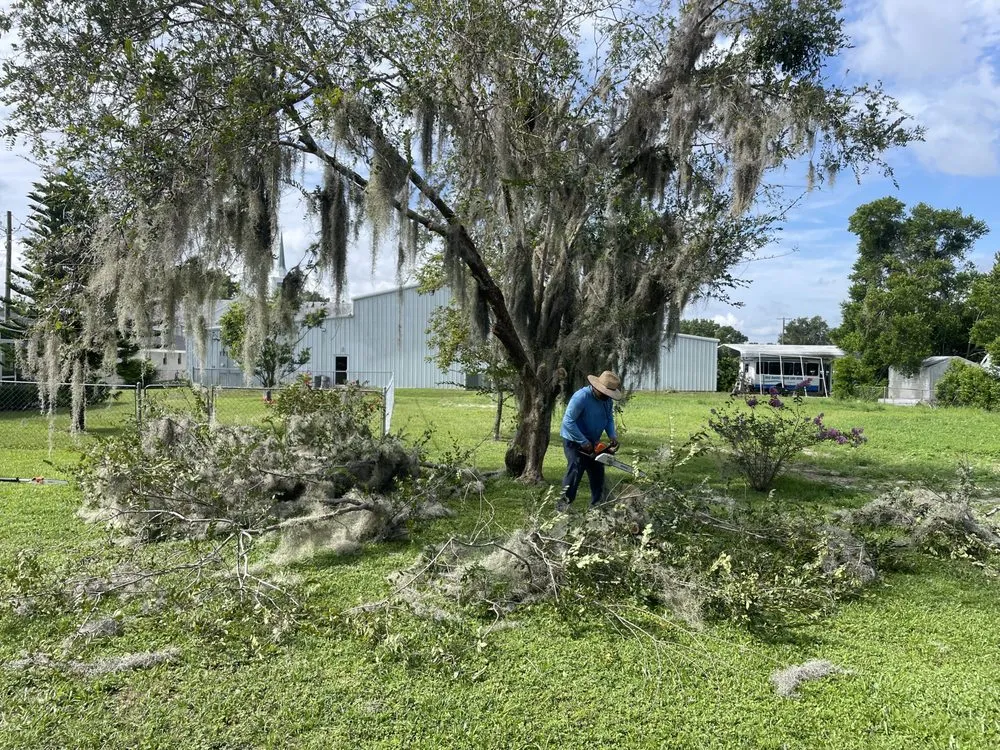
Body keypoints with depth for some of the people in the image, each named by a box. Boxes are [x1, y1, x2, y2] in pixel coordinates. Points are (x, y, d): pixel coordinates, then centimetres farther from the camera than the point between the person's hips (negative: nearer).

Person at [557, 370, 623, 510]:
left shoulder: (607, 399, -4)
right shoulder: (581, 397, -28)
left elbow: (609, 418, 9)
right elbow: (568, 422, -29)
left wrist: (613, 436, -10)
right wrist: (584, 442, -26)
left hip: (592, 442, 8)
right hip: (574, 440, -8)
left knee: (598, 472, 11)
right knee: (575, 470, -14)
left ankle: (597, 504, 24)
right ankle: (563, 503, -4)